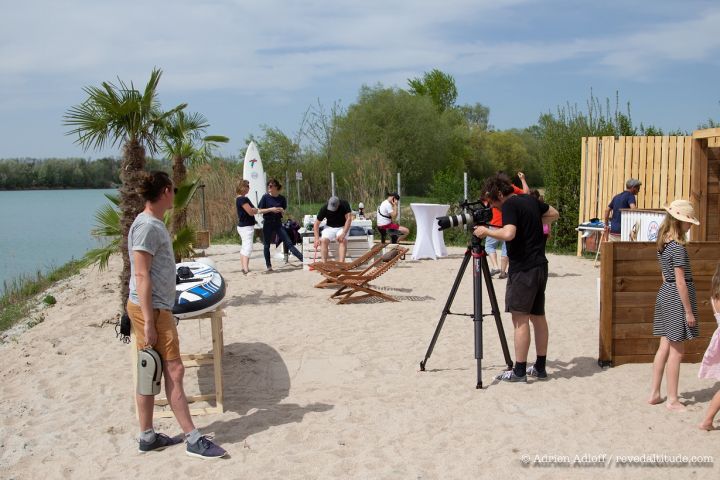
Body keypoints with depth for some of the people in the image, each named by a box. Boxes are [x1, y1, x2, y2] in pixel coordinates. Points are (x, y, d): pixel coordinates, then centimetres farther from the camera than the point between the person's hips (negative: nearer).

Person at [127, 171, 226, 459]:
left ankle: (147, 437, 21)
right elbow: (141, 276, -19)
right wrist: (148, 323, -20)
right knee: (174, 371, -6)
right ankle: (194, 440, 0)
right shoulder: (147, 226, -16)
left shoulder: (154, 224, 14)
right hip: (150, 310, -10)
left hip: (158, 308, 10)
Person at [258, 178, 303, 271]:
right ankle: (268, 266, 16)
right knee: (266, 245, 5)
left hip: (278, 223, 1)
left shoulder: (282, 198, 1)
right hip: (268, 223, -1)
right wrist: (270, 209, -18)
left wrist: (281, 210, -12)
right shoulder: (265, 197, -5)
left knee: (288, 243, -4)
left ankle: (303, 259, -8)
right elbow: (260, 210, -5)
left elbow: (284, 210, 12)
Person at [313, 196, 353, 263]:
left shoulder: (344, 205, -19)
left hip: (342, 227, -1)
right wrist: (317, 239, -22)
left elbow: (349, 219, -22)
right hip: (329, 227, 1)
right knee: (324, 240, -27)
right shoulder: (324, 208, -16)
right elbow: (316, 223, -10)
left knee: (343, 240, -31)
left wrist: (343, 234, -34)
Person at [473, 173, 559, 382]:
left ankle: (519, 371, -5)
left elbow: (508, 234, -27)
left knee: (520, 318, -6)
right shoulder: (530, 200, 12)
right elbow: (554, 214, 27)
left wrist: (486, 231, -14)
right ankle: (540, 367, 20)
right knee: (538, 316, 13)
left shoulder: (509, 205, -13)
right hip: (540, 266, 9)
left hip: (523, 269, -9)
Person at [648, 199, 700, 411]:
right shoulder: (678, 247, -19)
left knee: (664, 347, 14)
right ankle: (672, 400, 8)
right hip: (678, 298, -9)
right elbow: (680, 281, -18)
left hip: (664, 294, 9)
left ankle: (654, 394, 20)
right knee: (676, 352, 0)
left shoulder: (663, 244, 8)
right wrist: (689, 311, -15)